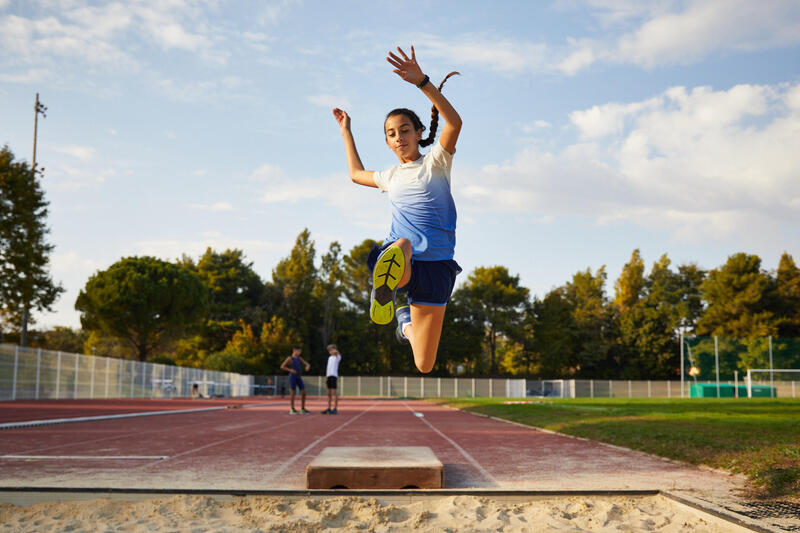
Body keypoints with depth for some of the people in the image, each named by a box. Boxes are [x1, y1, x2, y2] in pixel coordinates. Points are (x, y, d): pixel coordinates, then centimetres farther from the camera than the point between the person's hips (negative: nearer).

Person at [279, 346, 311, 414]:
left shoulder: (299, 358, 13)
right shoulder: (290, 358, -4)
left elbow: (307, 364, 12)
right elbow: (282, 367, -7)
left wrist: (307, 367, -13)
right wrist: (290, 370, -18)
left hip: (299, 378, 6)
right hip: (292, 377, -6)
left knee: (303, 392, -2)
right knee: (293, 392, -5)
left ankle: (303, 409, 2)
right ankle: (292, 409, 5)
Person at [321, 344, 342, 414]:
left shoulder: (337, 357, 0)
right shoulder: (330, 358, 21)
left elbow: (337, 353, -25)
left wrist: (336, 351, -46)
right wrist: (326, 377, 15)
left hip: (334, 375, -7)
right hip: (329, 376, 7)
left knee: (334, 392, -9)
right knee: (329, 393, 9)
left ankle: (335, 409, -8)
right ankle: (329, 409, 13)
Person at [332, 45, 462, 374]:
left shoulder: (436, 163, 7)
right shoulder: (392, 177, 22)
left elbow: (454, 122, -14)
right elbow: (356, 174, 45)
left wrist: (422, 82, -23)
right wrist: (346, 131, 46)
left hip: (435, 265, -1)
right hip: (396, 259, 1)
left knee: (423, 366, 6)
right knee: (403, 246, -42)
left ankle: (406, 319, 33)